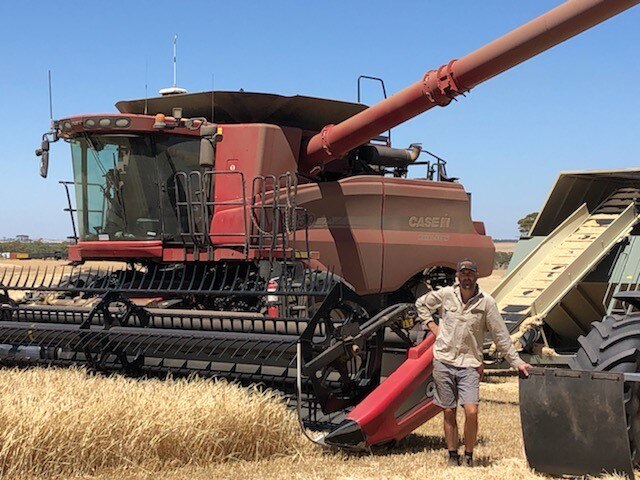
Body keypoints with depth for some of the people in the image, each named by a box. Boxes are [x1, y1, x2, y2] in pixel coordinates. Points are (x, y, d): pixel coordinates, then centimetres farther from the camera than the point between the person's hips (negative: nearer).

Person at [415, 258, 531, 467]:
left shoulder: (486, 302, -2)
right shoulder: (445, 294, 3)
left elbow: (501, 336, 1)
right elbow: (421, 303, 22)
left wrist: (516, 362, -1)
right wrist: (431, 324, 9)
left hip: (469, 364, -2)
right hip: (443, 362, 2)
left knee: (471, 411, -14)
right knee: (449, 413, 6)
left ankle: (468, 456, 5)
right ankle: (453, 456, 19)